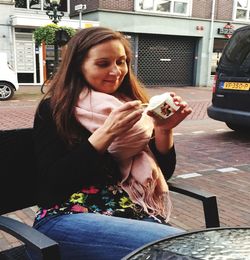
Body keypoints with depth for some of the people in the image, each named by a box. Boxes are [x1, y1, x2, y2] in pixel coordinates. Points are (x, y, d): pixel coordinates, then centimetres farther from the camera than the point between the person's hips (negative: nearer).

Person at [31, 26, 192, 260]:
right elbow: (51, 183, -11)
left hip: (132, 212, 5)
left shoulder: (132, 105, 12)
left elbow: (163, 172, 11)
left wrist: (163, 129, -7)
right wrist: (106, 133, -17)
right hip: (68, 217, -5)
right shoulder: (53, 109, 0)